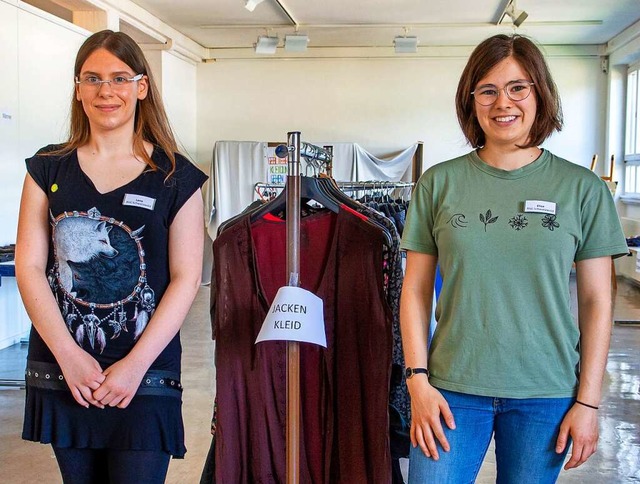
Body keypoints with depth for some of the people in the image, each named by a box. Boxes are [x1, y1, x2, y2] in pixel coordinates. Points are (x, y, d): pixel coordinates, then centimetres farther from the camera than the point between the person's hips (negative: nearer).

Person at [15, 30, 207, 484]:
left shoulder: (175, 176, 0)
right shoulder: (49, 168, 6)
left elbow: (186, 279, -4)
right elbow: (29, 266, 2)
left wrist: (136, 365, -12)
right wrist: (69, 355, -9)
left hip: (144, 377, -2)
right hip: (62, 372, 3)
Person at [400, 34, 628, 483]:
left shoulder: (583, 189, -1)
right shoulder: (439, 183, 0)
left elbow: (597, 300, 1)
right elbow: (416, 290, 2)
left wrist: (588, 400, -1)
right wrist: (418, 379, -4)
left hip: (547, 394, 0)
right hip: (453, 387, 0)